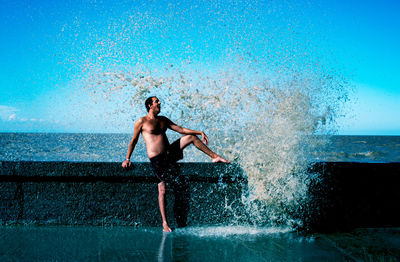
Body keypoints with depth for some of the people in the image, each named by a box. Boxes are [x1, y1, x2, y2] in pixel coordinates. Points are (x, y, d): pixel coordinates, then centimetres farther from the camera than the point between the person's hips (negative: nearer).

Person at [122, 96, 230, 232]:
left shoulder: (163, 119, 15)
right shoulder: (142, 122, -2)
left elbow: (180, 129, 13)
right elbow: (134, 140, 5)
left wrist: (200, 132, 2)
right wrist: (127, 159, 2)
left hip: (170, 153, 6)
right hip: (157, 159, -6)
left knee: (191, 137, -4)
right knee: (162, 190, -8)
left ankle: (215, 157, 5)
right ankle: (165, 223, -1)